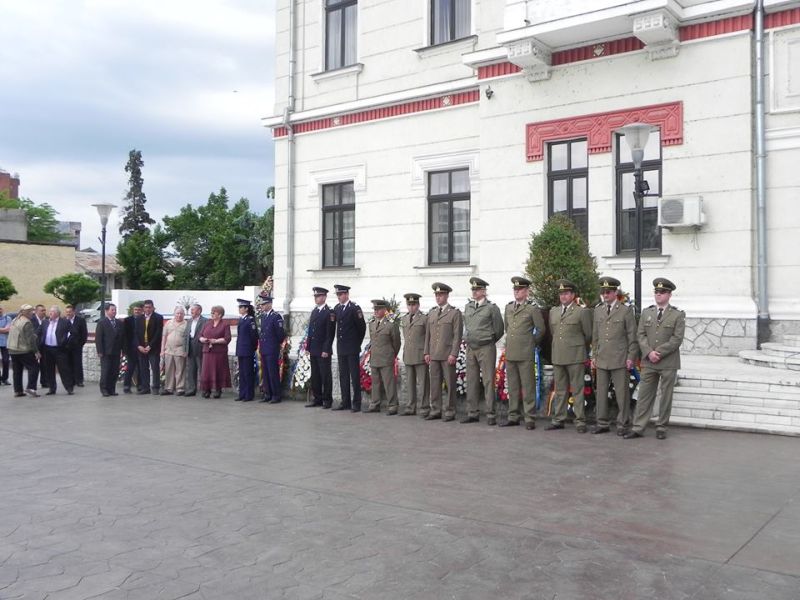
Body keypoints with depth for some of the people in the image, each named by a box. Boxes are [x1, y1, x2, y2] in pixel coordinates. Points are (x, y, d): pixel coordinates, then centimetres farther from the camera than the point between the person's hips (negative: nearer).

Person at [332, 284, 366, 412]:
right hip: (341, 348, 6)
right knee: (343, 376, 10)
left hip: (352, 349, -6)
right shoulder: (336, 308, 10)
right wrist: (340, 342, 15)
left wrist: (357, 343, 3)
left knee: (355, 376, -3)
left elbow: (362, 327, -5)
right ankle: (345, 402, 17)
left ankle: (356, 403, 1)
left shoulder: (355, 308, -9)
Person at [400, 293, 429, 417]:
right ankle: (410, 408, 17)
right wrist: (405, 353, 15)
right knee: (410, 383, 10)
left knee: (422, 383, -3)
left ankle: (424, 408, 3)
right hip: (408, 357, 6)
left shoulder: (424, 319, -4)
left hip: (421, 356, -6)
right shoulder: (403, 319, 15)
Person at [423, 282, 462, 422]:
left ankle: (450, 412, 4)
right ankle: (435, 411, 12)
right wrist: (426, 352, 9)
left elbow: (457, 335, -6)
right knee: (434, 383, 6)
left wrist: (453, 354, -13)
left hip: (448, 355, -5)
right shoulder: (431, 314, 16)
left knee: (450, 384, -1)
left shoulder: (455, 313, -1)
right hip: (434, 355, 5)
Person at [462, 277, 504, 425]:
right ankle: (472, 413, 15)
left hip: (486, 348, -5)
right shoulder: (468, 307, 11)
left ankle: (490, 414, -2)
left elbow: (499, 329, 0)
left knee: (488, 381, -5)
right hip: (470, 348, 6)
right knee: (471, 381, 8)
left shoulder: (492, 307, -6)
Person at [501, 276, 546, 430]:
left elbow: (541, 330, 3)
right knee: (512, 387, 11)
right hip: (510, 353, 6)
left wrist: (531, 343, 10)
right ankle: (513, 417, 18)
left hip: (526, 354, -5)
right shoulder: (508, 307, 12)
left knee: (528, 387, -3)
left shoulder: (533, 309, -4)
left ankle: (530, 419, 3)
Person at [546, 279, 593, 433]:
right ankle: (559, 420, 16)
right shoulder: (553, 312, 14)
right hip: (557, 357, 5)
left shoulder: (582, 312, -2)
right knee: (560, 390, 10)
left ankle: (580, 421, 2)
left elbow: (588, 335, 4)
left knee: (577, 390, -2)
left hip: (575, 357, -5)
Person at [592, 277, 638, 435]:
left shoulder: (626, 311, -1)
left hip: (619, 359, -4)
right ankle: (602, 423, 15)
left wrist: (631, 357, -7)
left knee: (621, 392, 0)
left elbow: (632, 336, -2)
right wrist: (594, 356, 13)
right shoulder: (598, 310, 13)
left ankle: (622, 424, 10)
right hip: (601, 359, 4)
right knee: (601, 392, 6)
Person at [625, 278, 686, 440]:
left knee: (666, 396, 5)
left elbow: (677, 339, -8)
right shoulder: (646, 312, 11)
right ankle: (638, 428, 4)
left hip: (668, 363, -2)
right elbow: (641, 335, 5)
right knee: (644, 395, 3)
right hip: (648, 362, 3)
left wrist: (659, 352, -15)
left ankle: (661, 427, 15)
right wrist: (649, 352, -10)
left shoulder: (678, 315, 0)